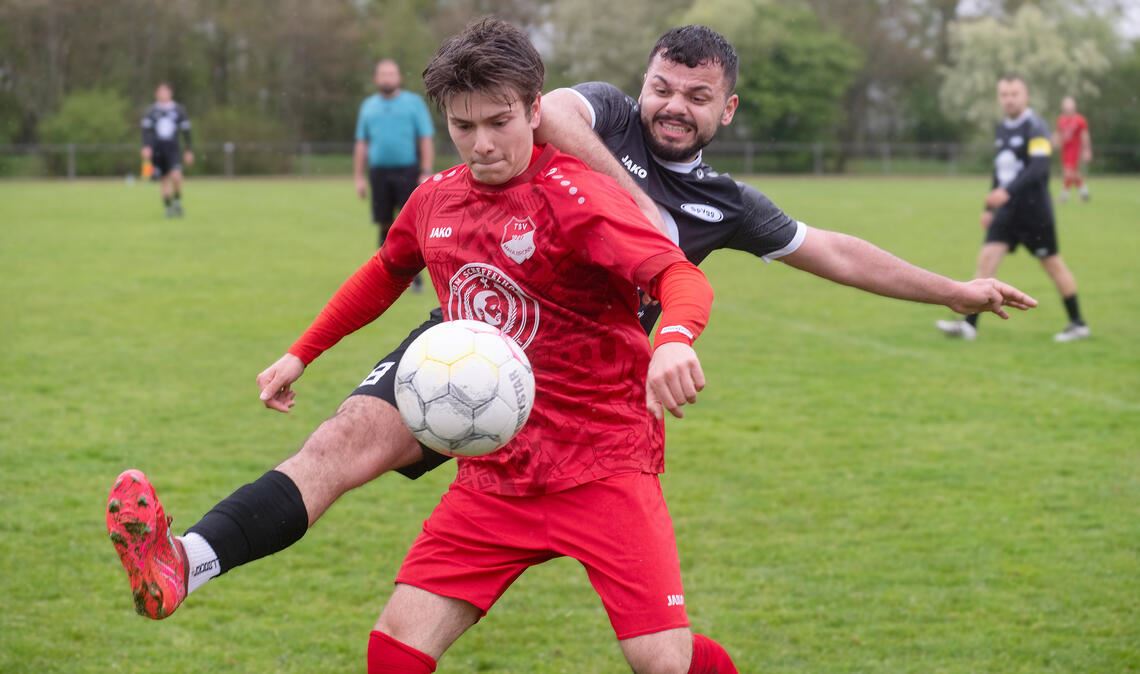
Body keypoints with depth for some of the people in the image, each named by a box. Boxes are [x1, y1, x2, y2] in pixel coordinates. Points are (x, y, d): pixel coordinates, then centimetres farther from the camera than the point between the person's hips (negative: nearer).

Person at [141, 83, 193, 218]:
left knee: (176, 176, -21)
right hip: (157, 150, 1)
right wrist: (146, 147, -13)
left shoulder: (179, 110, 7)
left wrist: (188, 151, 10)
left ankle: (177, 201, 1)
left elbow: (186, 131, 11)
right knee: (165, 180, 1)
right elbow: (146, 130, 1)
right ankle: (168, 207, 11)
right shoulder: (151, 112, 7)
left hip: (173, 149, -1)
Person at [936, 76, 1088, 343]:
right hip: (1007, 209, 7)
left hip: (1034, 210, -7)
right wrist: (989, 208, 19)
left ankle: (1078, 325, 17)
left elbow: (1039, 168, -25)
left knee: (1052, 263, 4)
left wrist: (1008, 191, -36)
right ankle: (969, 324, -9)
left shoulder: (1035, 128, -13)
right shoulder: (1001, 129, 11)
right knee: (987, 257, -6)